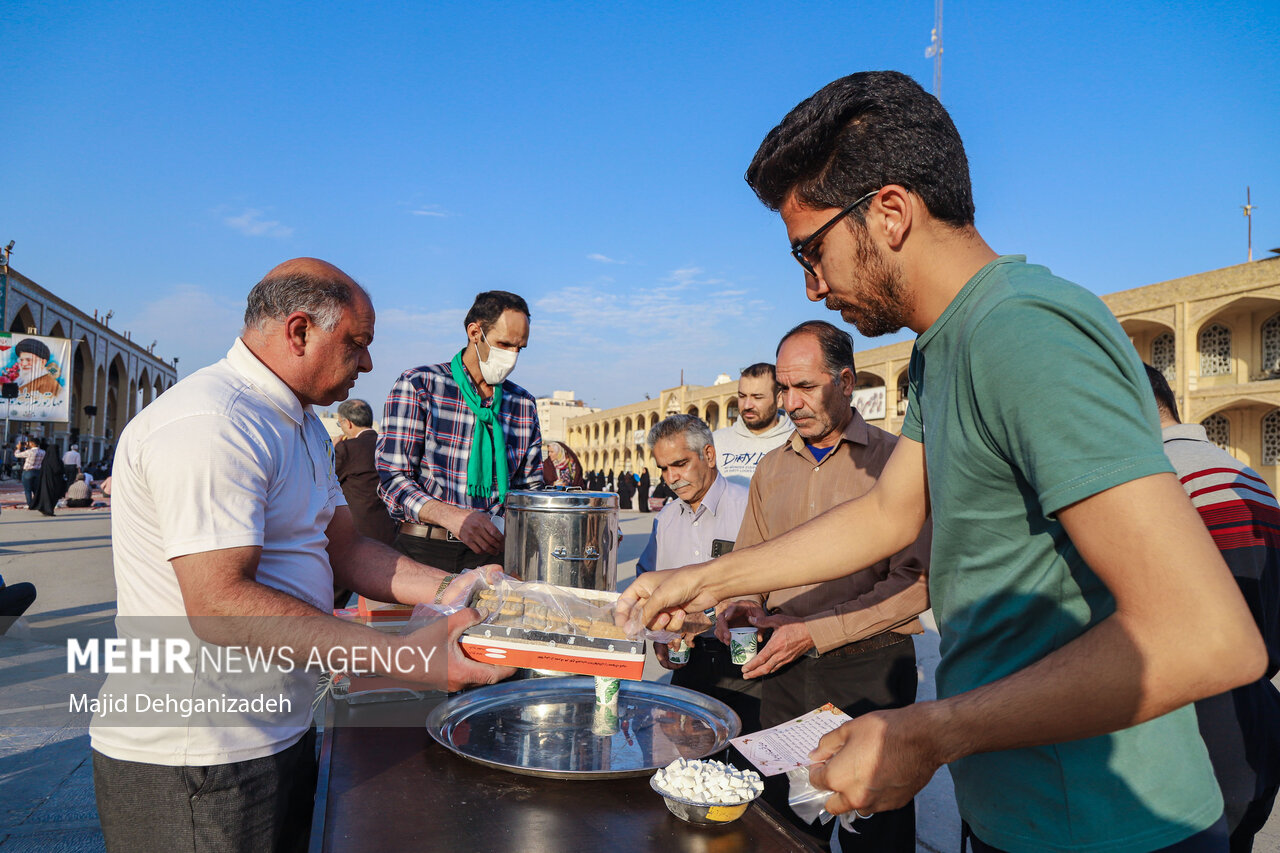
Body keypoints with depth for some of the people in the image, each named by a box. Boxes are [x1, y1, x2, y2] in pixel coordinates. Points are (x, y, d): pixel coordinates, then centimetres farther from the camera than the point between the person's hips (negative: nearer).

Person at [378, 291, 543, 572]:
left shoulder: (524, 404, 13)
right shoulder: (418, 386, -1)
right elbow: (392, 477, -6)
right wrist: (450, 515, -22)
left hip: (493, 552, 4)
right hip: (423, 549, -3)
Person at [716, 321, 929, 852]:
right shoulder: (771, 469, 10)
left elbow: (915, 583, -14)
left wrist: (814, 631, -18)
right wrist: (743, 605, -3)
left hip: (869, 671, -4)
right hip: (783, 672, 5)